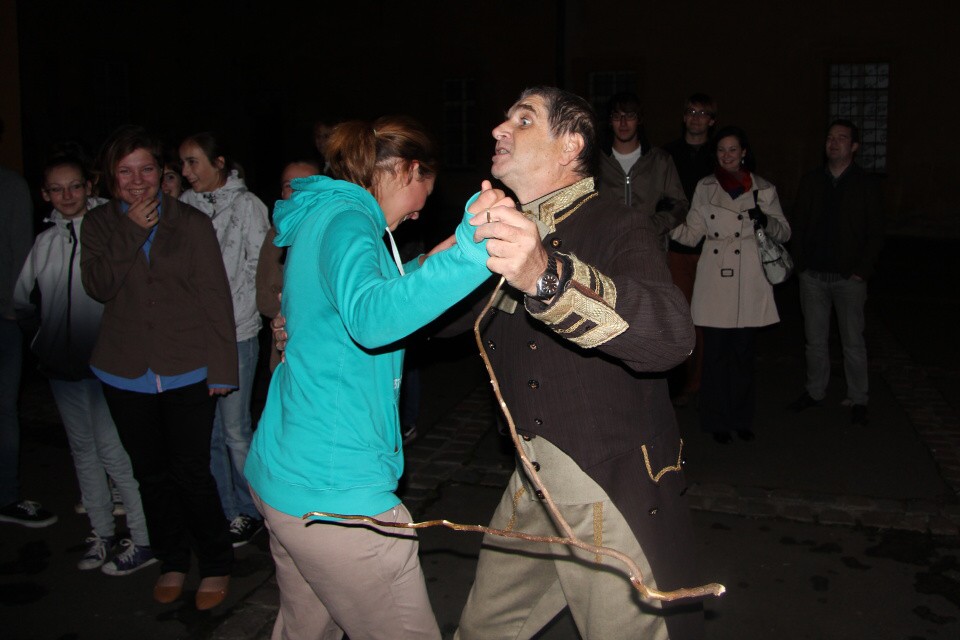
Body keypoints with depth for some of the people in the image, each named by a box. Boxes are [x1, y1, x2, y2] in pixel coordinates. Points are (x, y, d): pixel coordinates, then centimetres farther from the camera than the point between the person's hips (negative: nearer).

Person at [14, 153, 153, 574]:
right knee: (82, 448, 14)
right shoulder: (45, 241, 9)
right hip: (61, 361, 6)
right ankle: (102, 532, 27)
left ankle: (144, 539, 7)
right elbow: (21, 298, 20)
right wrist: (46, 334, 16)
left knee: (112, 449, -5)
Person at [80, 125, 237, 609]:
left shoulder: (192, 223, 1)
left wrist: (222, 368, -5)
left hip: (188, 372, -2)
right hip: (127, 375, 3)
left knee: (191, 472, -4)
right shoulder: (99, 225, 6)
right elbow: (98, 287, -8)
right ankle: (172, 561, 31)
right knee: (151, 473, 13)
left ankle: (216, 565, 16)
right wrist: (132, 232, -14)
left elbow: (216, 297, -1)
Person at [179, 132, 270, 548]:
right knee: (207, 431, 9)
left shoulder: (246, 205, -3)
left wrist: (232, 308, -8)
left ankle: (250, 512, 16)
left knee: (235, 429, -1)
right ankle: (224, 511, 24)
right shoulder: (185, 205, 7)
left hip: (235, 332, -4)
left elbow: (259, 267, -3)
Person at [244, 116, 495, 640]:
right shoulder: (346, 220, -14)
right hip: (336, 489, -10)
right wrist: (466, 252, -44)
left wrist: (429, 262, 30)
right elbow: (368, 317, -35)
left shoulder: (318, 218, 16)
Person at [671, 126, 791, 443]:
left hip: (750, 285, 0)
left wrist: (766, 221, -15)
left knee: (744, 352, 6)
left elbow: (784, 233, 6)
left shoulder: (764, 189, 7)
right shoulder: (705, 188, 9)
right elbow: (692, 234, 6)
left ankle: (741, 418, 21)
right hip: (715, 281, 0)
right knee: (715, 352, 1)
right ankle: (717, 420, 14)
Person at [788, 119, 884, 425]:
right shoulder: (811, 181, 9)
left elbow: (875, 234, 0)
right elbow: (798, 226, 10)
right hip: (813, 276, 3)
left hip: (849, 277, -3)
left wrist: (862, 271, -8)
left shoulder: (866, 184, 1)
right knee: (815, 339, 10)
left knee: (853, 342, 2)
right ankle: (815, 391, 24)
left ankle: (858, 400, 13)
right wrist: (801, 264, 1)